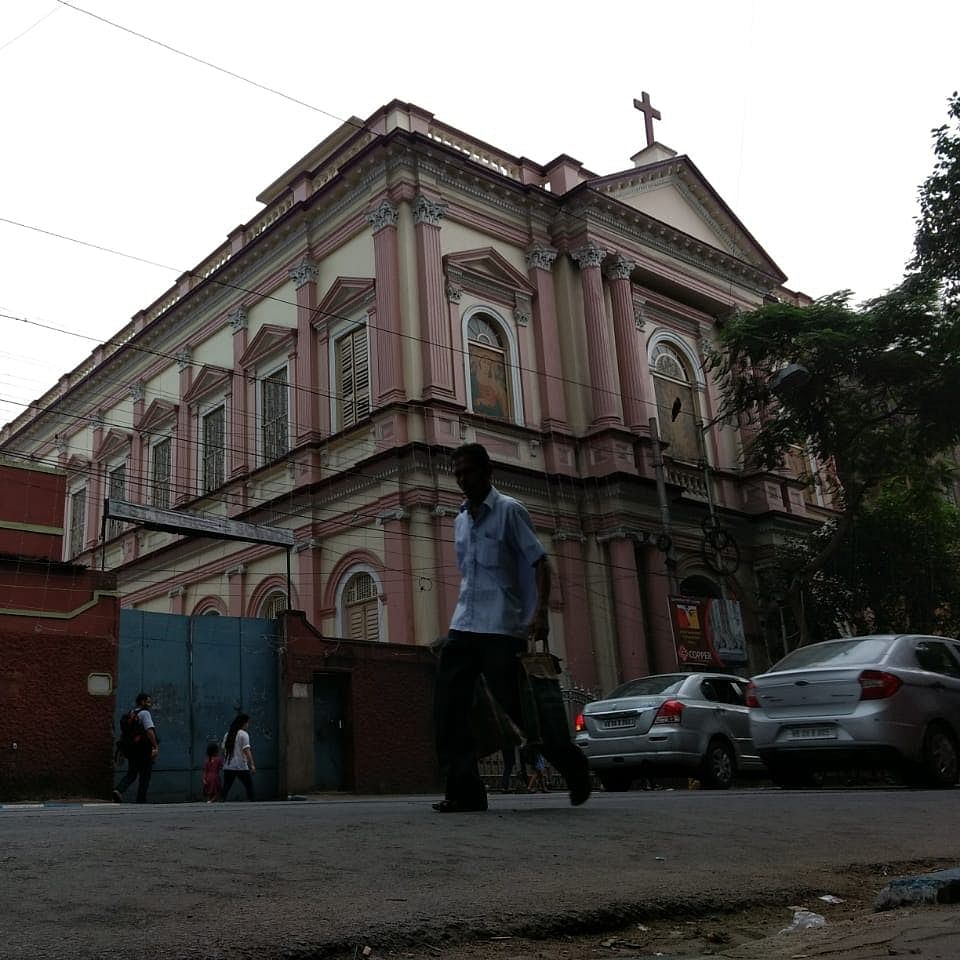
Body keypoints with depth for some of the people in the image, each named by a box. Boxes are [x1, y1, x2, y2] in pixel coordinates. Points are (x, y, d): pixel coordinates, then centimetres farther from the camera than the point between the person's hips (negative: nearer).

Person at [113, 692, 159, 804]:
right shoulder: (144, 713, -11)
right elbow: (149, 730, -23)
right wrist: (156, 746, -24)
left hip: (131, 750, 7)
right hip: (144, 751, -7)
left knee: (131, 774, 16)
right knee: (145, 777, 3)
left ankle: (119, 790, -8)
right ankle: (141, 801, 5)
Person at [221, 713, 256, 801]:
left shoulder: (228, 734, 13)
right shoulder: (244, 734, -7)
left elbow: (224, 750, 15)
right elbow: (246, 751, -15)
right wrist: (252, 765, -16)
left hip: (228, 767, 6)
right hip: (241, 767, -6)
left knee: (225, 789, 8)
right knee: (249, 787, 3)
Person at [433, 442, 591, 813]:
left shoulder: (509, 511, -3)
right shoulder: (461, 521, 19)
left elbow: (540, 562, -9)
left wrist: (540, 612, -21)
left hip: (501, 629, -7)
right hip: (463, 627, 7)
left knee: (518, 707, -3)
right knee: (448, 708, -4)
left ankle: (572, 766, 20)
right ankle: (464, 789, 1)